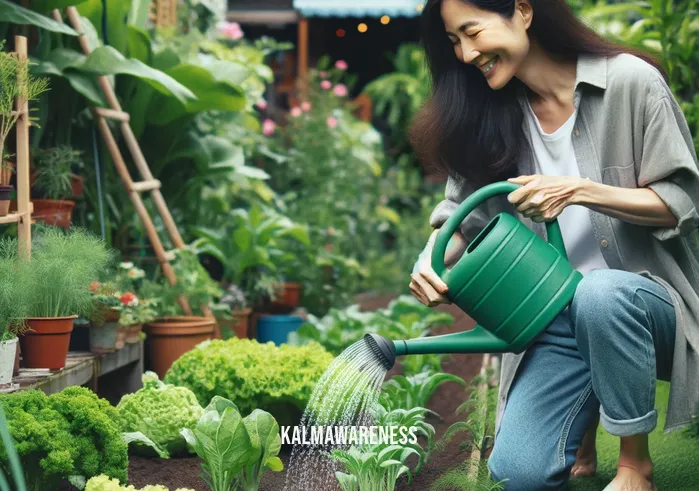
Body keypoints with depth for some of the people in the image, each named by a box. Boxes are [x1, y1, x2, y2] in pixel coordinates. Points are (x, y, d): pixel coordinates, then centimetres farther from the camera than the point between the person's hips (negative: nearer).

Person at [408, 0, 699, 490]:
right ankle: (584, 414, 20)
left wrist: (579, 191, -23)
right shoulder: (493, 114, 4)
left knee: (600, 293, -40)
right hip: (559, 321, 4)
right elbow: (463, 210, 5)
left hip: (651, 296, -3)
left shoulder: (629, 82, -10)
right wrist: (431, 261, -17)